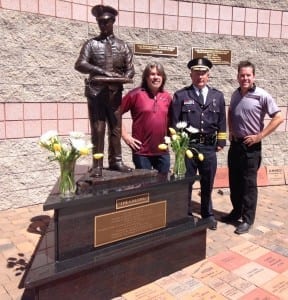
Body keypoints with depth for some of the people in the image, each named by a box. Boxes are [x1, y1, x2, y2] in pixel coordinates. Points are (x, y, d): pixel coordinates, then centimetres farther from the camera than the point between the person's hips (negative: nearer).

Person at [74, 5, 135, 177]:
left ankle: (116, 161, 16)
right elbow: (80, 64, -8)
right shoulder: (91, 44, 5)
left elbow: (130, 70, 6)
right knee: (97, 130, -2)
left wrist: (120, 79, -15)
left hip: (115, 93, 2)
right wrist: (103, 72, -19)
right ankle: (97, 165, 3)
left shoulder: (123, 46, 12)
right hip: (96, 92, -2)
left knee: (116, 129, 6)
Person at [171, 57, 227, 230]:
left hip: (209, 147, 3)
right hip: (187, 146, -2)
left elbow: (222, 122, 11)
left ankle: (208, 214, 31)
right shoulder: (181, 96, 0)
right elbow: (174, 122, -1)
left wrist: (221, 142, 6)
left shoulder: (218, 96, 10)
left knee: (208, 183, 13)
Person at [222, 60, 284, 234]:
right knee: (234, 182, 14)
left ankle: (248, 219, 15)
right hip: (235, 144, 6)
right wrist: (230, 131, 12)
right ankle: (236, 212, 31)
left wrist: (259, 136, -14)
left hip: (251, 146, -6)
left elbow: (279, 118, -13)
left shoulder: (262, 96, -12)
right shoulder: (235, 94, 6)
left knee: (249, 184, 2)